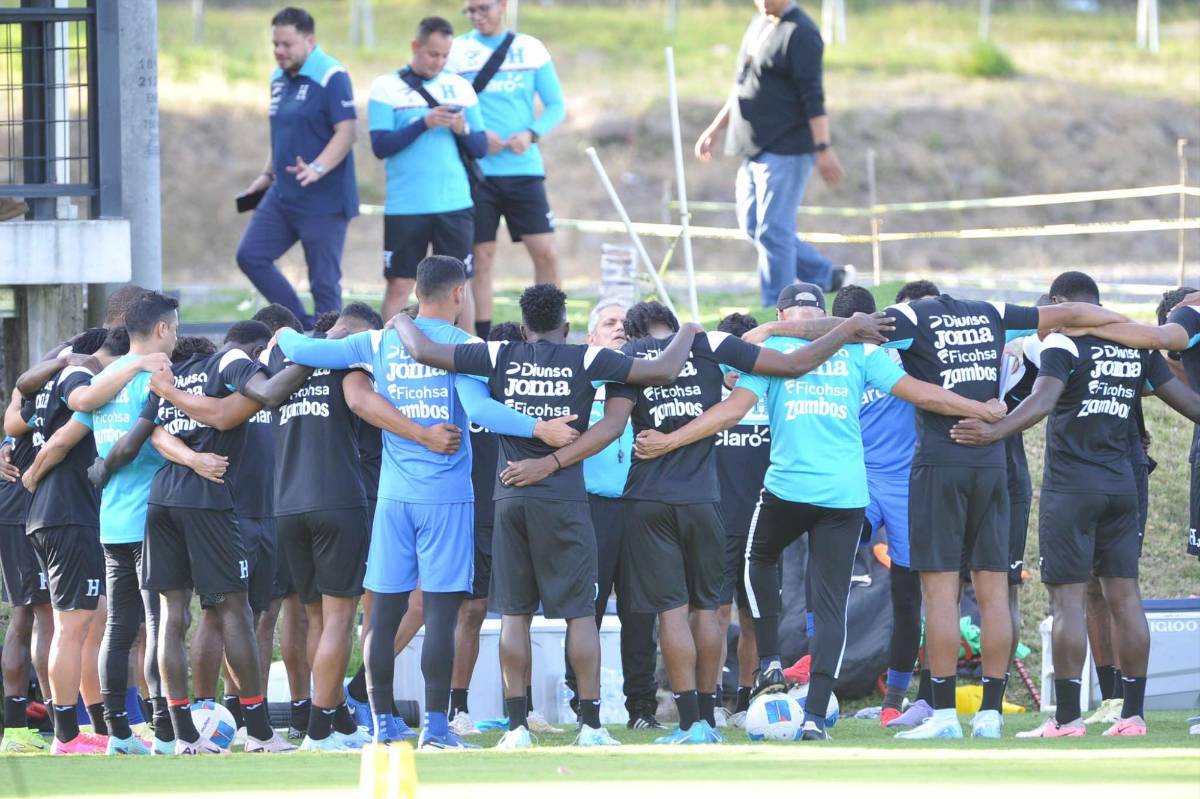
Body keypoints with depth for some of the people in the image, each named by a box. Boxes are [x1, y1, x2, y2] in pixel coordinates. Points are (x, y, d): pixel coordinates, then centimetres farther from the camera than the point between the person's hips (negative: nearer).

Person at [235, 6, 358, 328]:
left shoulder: (331, 77, -13)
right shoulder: (279, 79, 13)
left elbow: (346, 132, -20)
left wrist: (317, 169, -32)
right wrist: (268, 174, 20)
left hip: (324, 200, -9)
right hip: (282, 194, 9)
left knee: (324, 282, -5)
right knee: (250, 256, 3)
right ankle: (303, 327, 11)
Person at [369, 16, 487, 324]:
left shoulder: (460, 88, 10)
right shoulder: (386, 88, 0)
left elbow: (480, 148, 11)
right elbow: (380, 146, -9)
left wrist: (463, 130, -11)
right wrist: (424, 123, -18)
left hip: (455, 205, 2)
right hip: (405, 206, -2)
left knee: (460, 284, 3)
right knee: (399, 285, -1)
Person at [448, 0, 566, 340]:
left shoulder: (531, 49, 5)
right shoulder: (456, 51, 1)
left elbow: (556, 105, 7)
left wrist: (531, 134, -11)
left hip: (524, 168, 1)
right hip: (476, 170, -1)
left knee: (545, 253, -4)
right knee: (481, 258, 1)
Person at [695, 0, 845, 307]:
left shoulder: (801, 33, -13)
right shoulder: (759, 25, 16)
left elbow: (813, 98, -18)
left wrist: (823, 148, -22)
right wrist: (716, 129, 27)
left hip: (787, 149, -10)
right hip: (755, 150, 10)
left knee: (773, 231, -9)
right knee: (753, 227, 12)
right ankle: (826, 276, 22)